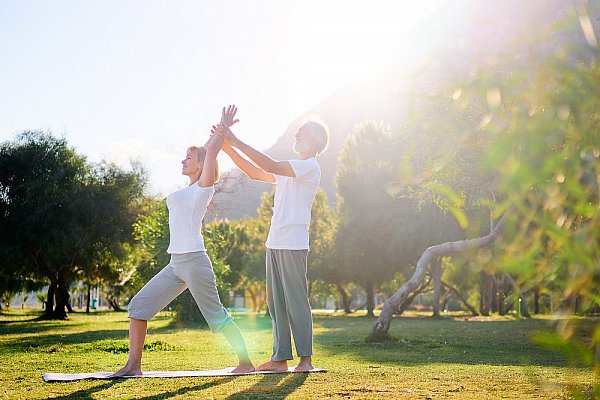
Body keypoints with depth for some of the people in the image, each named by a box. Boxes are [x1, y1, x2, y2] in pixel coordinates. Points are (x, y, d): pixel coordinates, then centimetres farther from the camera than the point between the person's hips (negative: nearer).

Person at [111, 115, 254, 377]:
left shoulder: (204, 186, -2)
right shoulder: (191, 189, 20)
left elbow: (210, 151, -8)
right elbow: (203, 151, 32)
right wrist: (218, 132, 30)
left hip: (194, 260, -8)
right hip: (175, 264, 8)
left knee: (216, 315, -2)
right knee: (139, 305, 0)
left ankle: (246, 363, 9)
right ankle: (133, 365, 1)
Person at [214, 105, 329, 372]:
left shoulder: (310, 167, -5)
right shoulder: (289, 170, 24)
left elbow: (271, 166, -17)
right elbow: (255, 172, 24)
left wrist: (236, 142, -17)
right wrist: (228, 148, 13)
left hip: (293, 244, -9)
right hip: (275, 242, 9)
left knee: (296, 301, -7)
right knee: (276, 302, 8)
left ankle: (305, 358, -2)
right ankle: (280, 358, 11)